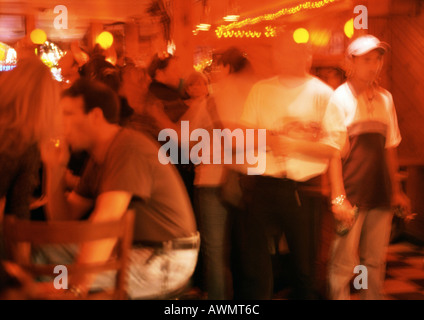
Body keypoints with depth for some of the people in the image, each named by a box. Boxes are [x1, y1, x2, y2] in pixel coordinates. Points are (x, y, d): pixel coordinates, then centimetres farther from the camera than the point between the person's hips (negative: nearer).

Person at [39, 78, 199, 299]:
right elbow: (62, 219, 12)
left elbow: (106, 219, -31)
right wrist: (55, 169, 0)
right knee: (45, 251, 3)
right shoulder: (99, 158, 11)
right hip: (132, 248, 9)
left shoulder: (129, 149, -19)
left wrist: (77, 285, -37)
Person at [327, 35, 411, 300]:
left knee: (376, 262, 11)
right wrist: (338, 197, -15)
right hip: (351, 197, -5)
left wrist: (396, 190, 13)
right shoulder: (339, 98, -4)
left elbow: (390, 147, 17)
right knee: (343, 265, -2)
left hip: (381, 196, 5)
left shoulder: (385, 98, 12)